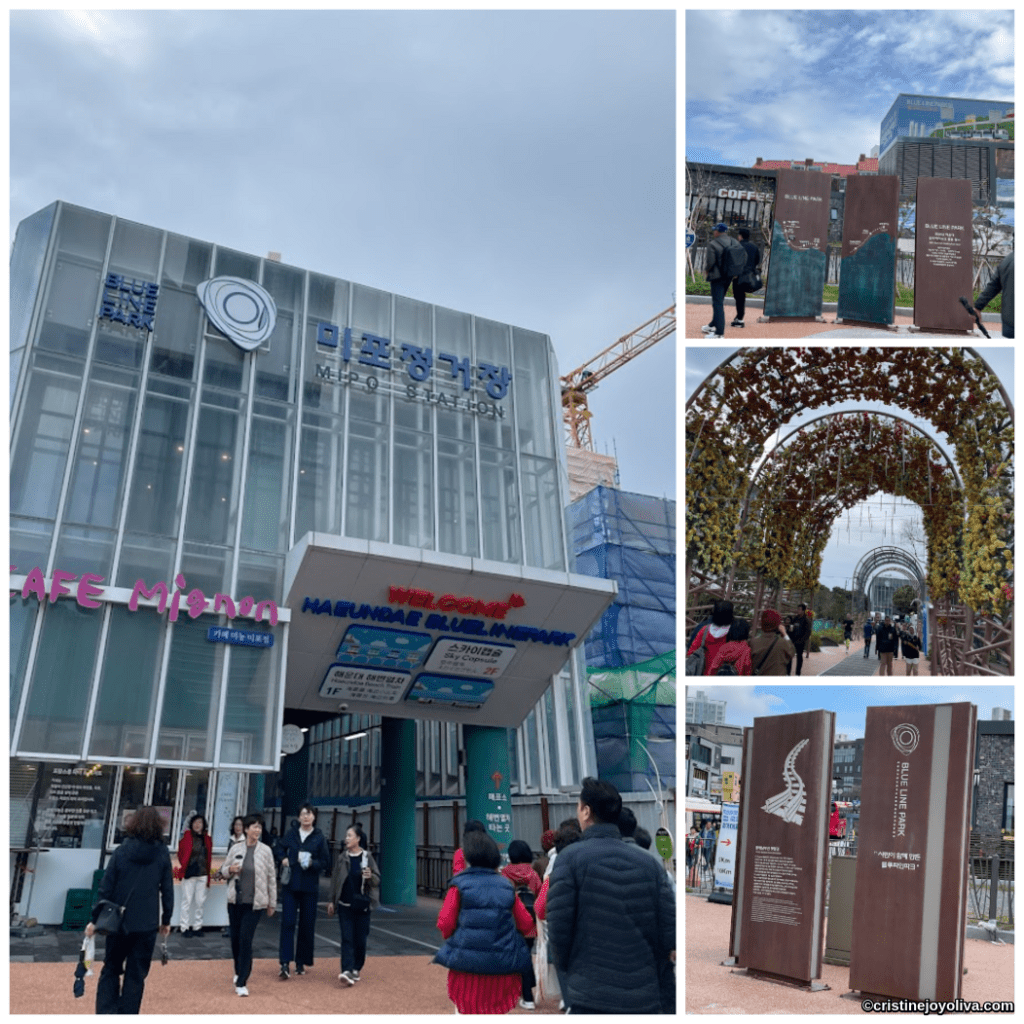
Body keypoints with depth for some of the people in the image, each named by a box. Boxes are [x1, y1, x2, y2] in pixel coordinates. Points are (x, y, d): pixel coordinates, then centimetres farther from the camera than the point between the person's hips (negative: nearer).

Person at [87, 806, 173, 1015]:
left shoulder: (122, 851, -4)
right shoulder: (162, 853, -3)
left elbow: (106, 888, -4)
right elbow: (167, 890, 1)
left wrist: (95, 919, 3)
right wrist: (166, 920, 11)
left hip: (119, 920, 0)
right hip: (147, 923, 0)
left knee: (111, 969, 16)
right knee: (136, 975, 10)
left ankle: (105, 1013, 5)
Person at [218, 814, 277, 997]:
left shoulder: (265, 850, -5)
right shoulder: (235, 848, 0)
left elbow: (271, 878, 1)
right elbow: (223, 871, 11)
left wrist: (272, 903, 4)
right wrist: (230, 870, -13)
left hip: (254, 903, -3)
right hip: (235, 900, 3)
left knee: (246, 940, -9)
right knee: (235, 938, 12)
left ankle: (241, 983, -3)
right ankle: (239, 972, 36)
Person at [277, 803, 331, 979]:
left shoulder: (319, 838, -1)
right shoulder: (290, 834, 4)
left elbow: (326, 863, -1)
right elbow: (280, 849, 20)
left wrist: (311, 863, -18)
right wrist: (283, 859, 0)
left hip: (310, 887, 0)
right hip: (290, 885, 1)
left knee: (307, 925, 5)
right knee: (287, 923, -7)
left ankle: (301, 962, 19)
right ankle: (285, 963, -7)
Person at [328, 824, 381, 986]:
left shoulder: (367, 857, -2)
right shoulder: (342, 857, 3)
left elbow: (377, 881, 0)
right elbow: (335, 879, 10)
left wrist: (370, 876, -22)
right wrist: (331, 901, 10)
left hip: (362, 905, -1)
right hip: (345, 905, 1)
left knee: (360, 939, 5)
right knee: (347, 938, -8)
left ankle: (356, 969, 21)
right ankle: (347, 971, -13)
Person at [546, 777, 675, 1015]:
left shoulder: (571, 857, -6)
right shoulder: (647, 861, 5)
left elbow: (559, 927, -8)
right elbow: (669, 925, 2)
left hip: (590, 996, -3)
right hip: (644, 998, 3)